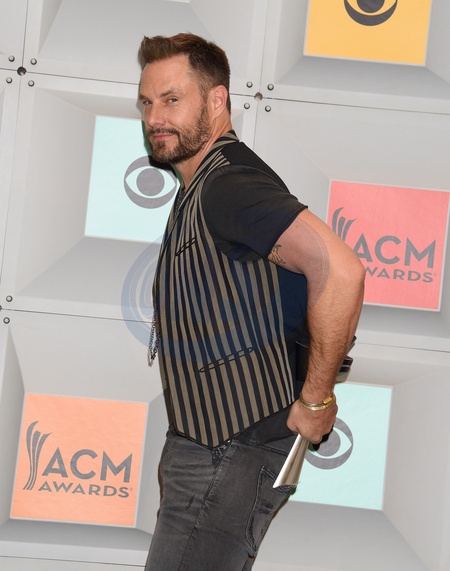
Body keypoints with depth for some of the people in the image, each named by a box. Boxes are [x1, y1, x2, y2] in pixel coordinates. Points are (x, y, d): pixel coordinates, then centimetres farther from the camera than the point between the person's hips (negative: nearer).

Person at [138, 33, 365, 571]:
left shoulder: (227, 184, -20)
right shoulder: (199, 188, 14)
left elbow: (340, 271, -33)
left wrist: (316, 399, -24)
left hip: (233, 457, -10)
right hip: (205, 444, 10)